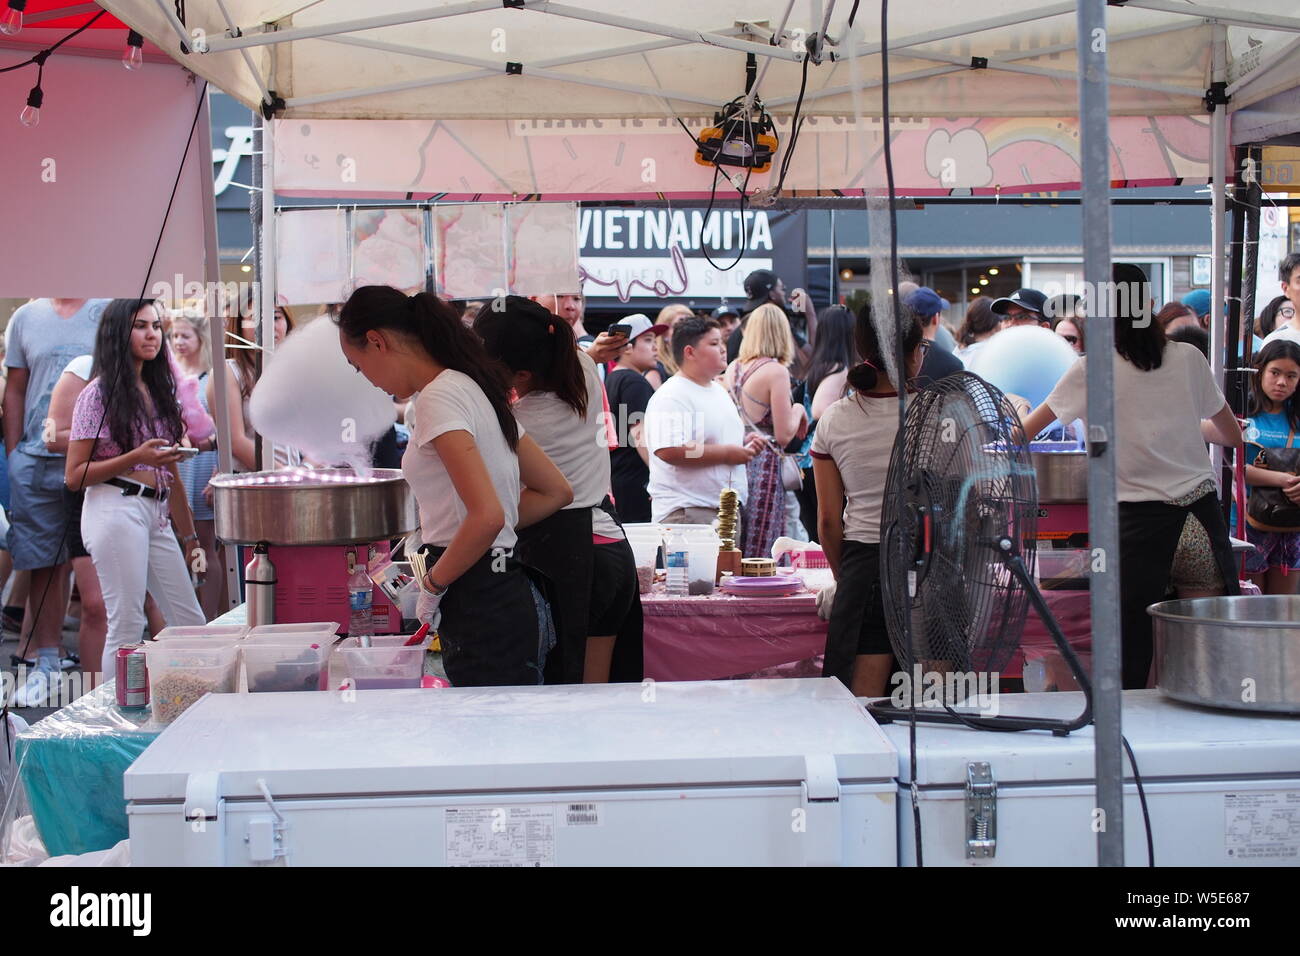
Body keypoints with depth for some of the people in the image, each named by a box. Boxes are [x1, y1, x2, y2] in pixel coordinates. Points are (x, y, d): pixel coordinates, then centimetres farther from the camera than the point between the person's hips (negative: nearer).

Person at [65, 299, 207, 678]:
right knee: (127, 627, -9)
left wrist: (190, 535, 21)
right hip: (116, 512, -8)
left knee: (192, 624, 5)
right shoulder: (99, 393, -3)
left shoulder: (157, 391, 18)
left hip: (156, 515, 8)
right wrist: (135, 458, -17)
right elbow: (74, 476, -7)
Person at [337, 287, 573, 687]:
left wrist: (433, 583, -10)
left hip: (482, 606, -9)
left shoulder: (440, 397, -13)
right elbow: (556, 491, 19)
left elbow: (486, 516, -25)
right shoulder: (474, 390, 15)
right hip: (514, 597, 9)